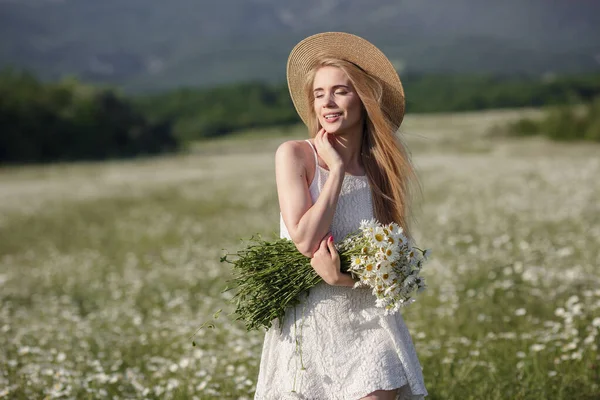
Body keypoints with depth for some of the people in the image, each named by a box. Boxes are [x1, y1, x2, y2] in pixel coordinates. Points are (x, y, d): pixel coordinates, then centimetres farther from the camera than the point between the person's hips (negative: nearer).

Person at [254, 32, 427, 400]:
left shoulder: (383, 167, 4)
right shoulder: (294, 155, -5)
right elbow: (305, 240, -15)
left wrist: (345, 276, -14)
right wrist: (337, 169, -10)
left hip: (368, 319, 2)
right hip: (308, 323, -2)